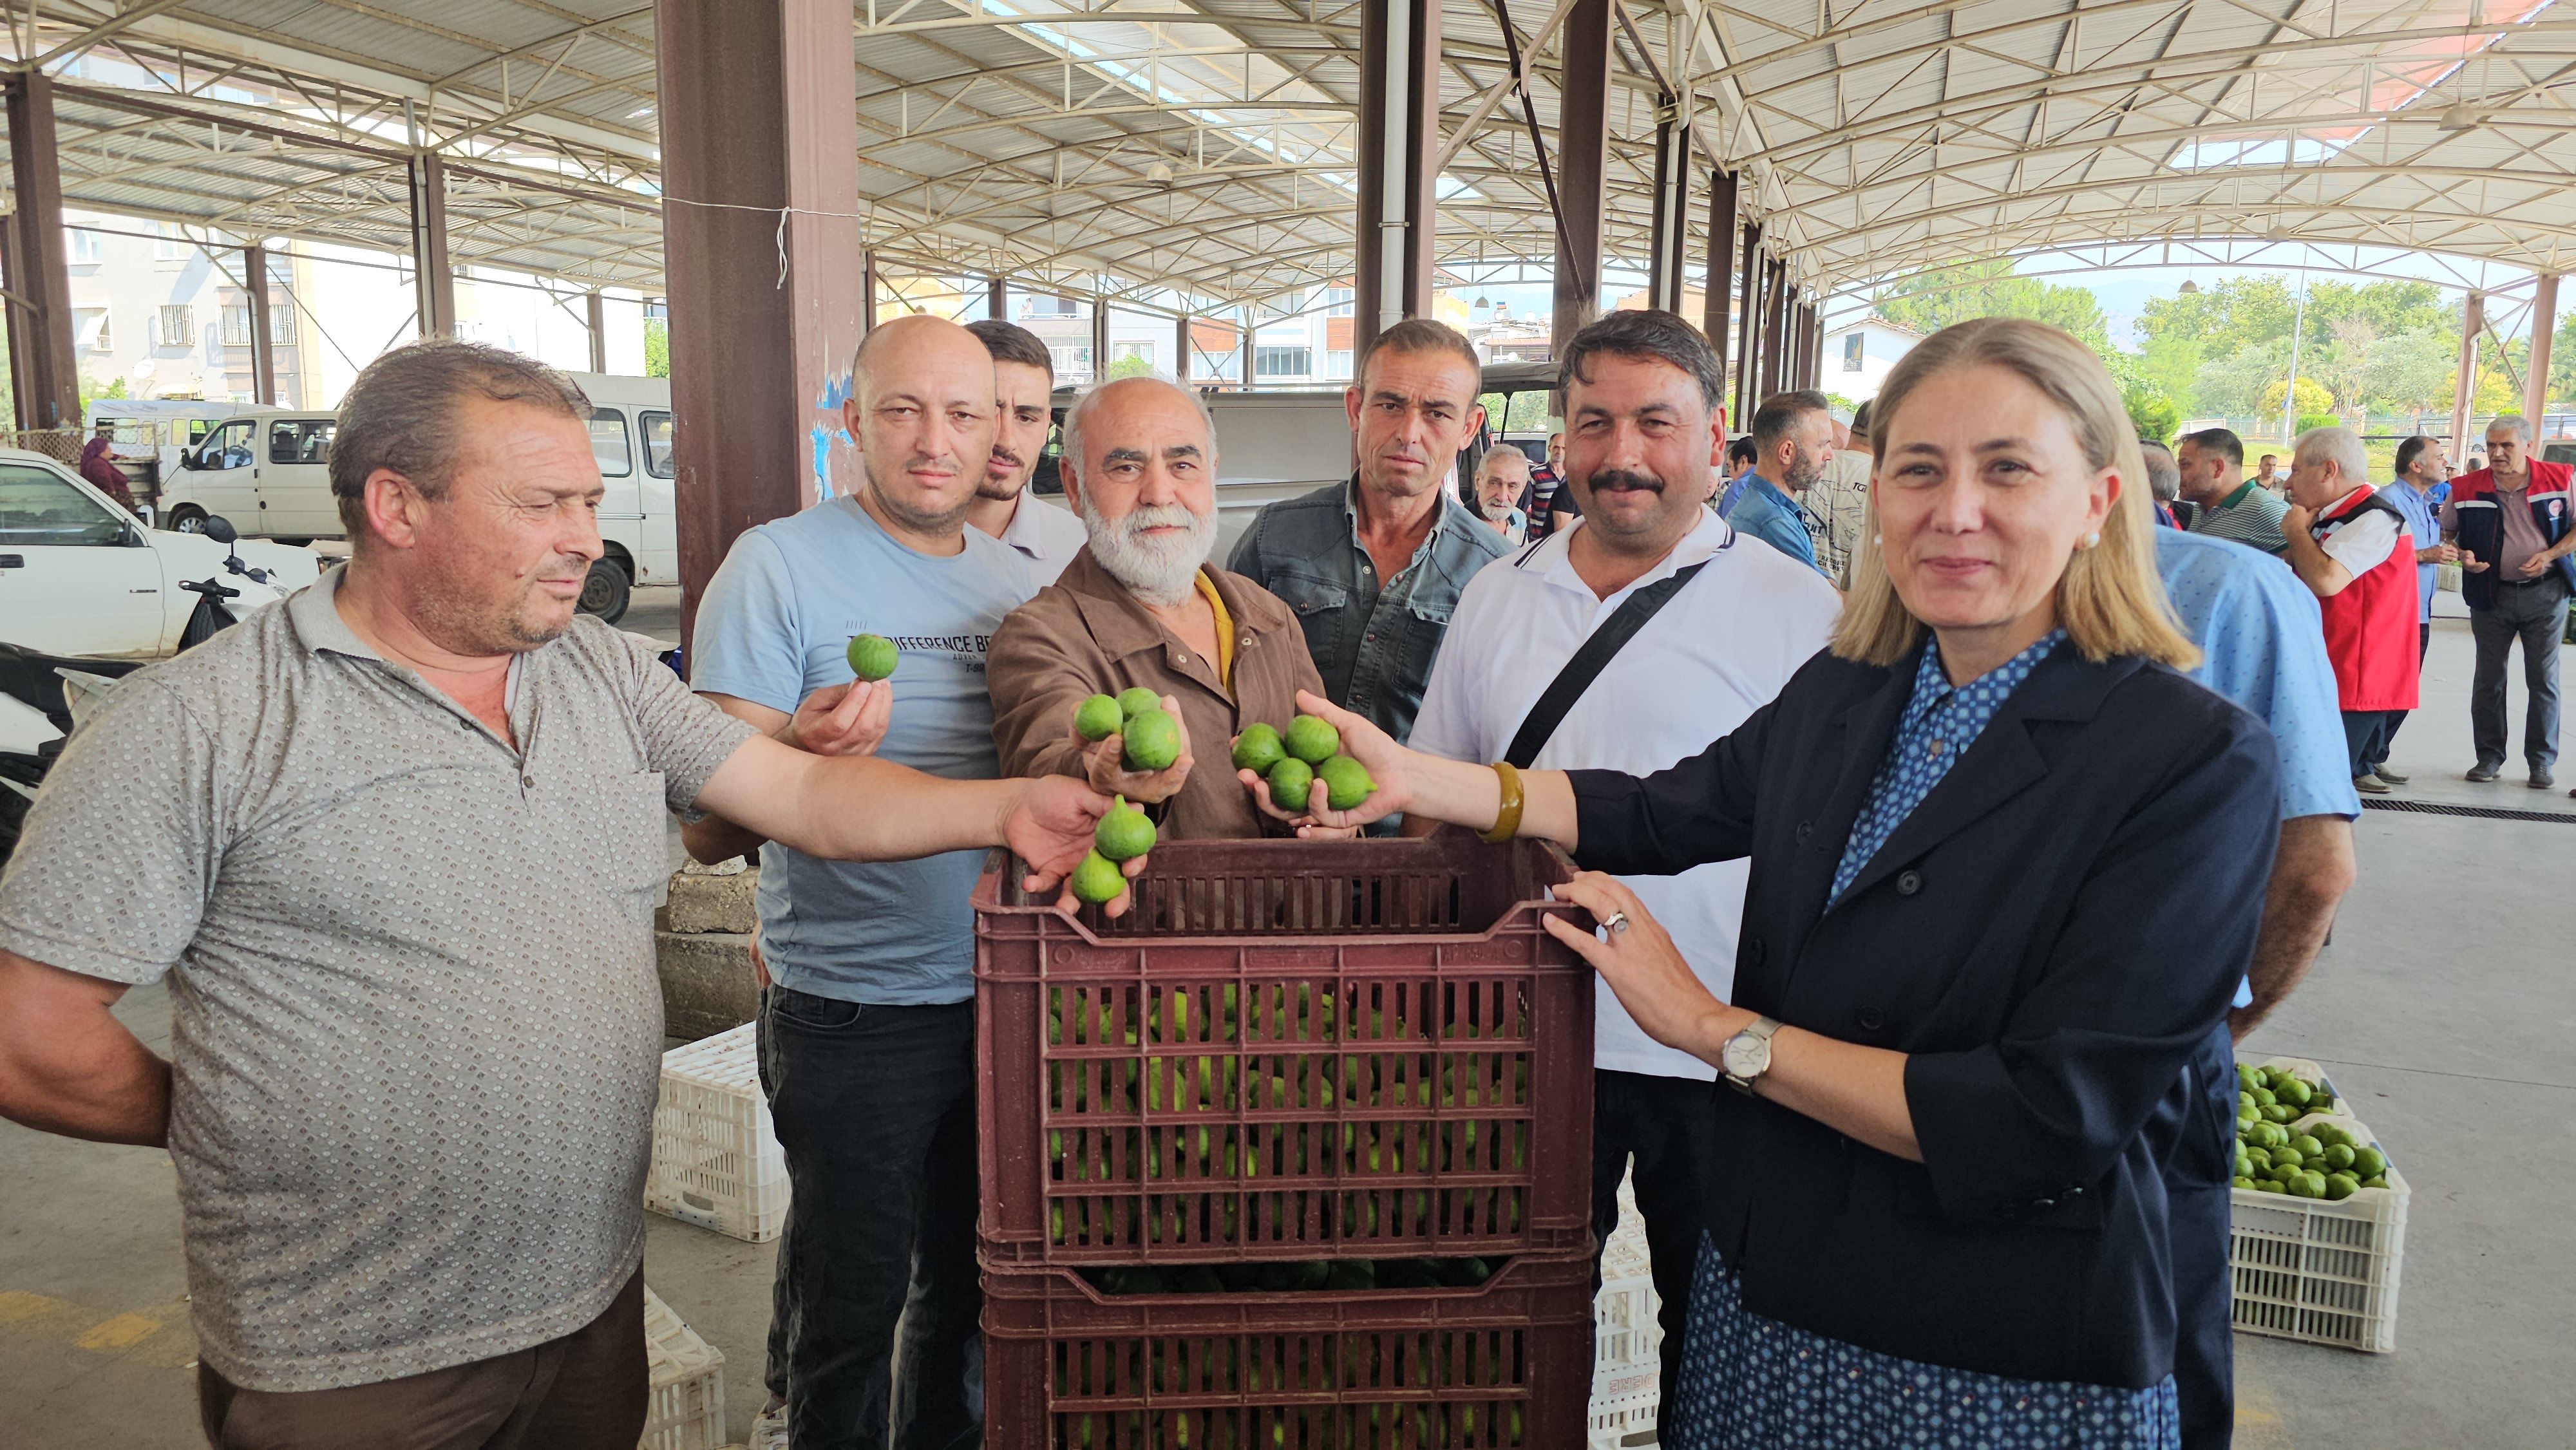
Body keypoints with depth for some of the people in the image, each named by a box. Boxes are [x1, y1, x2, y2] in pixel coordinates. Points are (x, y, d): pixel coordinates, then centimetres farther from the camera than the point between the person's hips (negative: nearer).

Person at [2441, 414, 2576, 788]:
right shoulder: (2466, 488, -4)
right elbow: (2446, 533, 7)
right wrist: (2462, 555, -12)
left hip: (2545, 592, -1)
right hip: (2490, 594, 1)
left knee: (2543, 679, 3)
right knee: (2489, 679, 6)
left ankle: (2541, 762, 11)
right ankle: (2489, 757, 16)